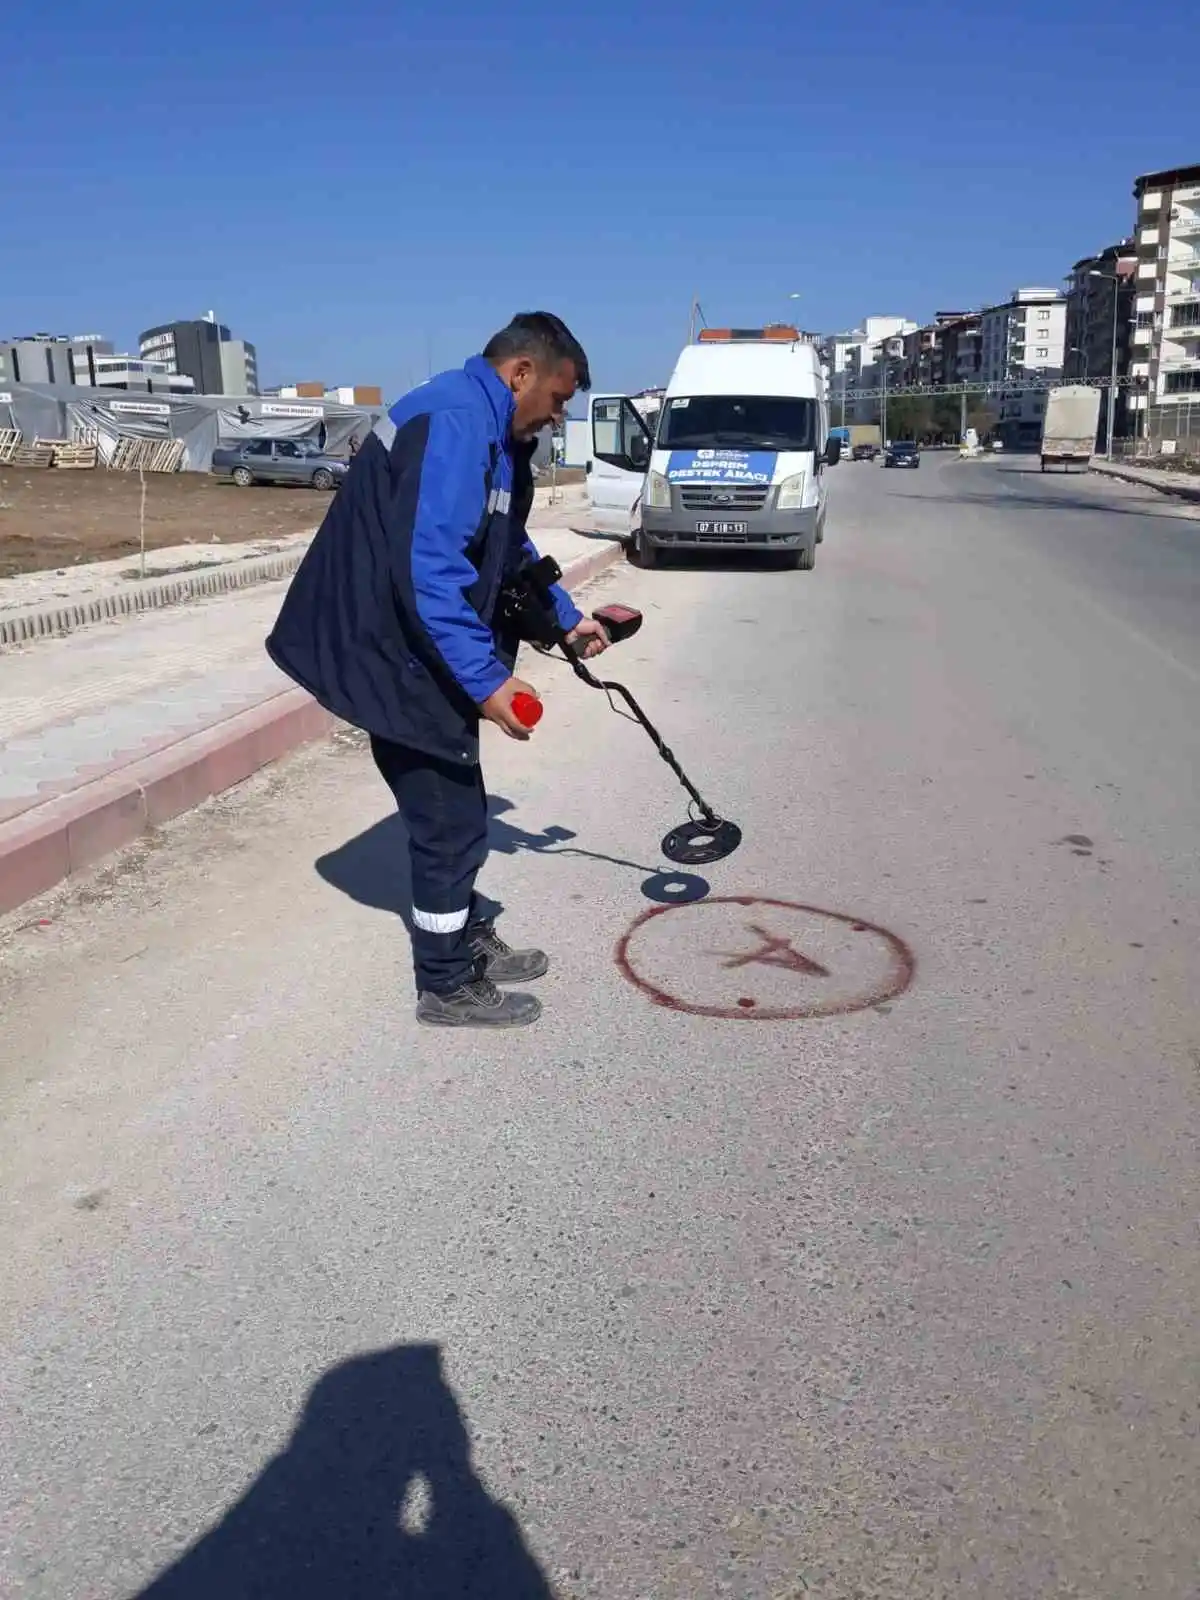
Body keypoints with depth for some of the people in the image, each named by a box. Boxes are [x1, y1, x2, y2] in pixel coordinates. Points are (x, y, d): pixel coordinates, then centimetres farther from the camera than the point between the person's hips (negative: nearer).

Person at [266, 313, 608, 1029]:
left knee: (455, 810, 20)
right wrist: (486, 680, -30)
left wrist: (568, 618, 25)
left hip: (422, 655, 10)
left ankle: (469, 942, 37)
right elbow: (429, 568, -31)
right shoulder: (455, 419, -21)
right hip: (397, 655, -10)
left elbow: (511, 548, 28)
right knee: (451, 821, 0)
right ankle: (448, 987, 16)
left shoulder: (494, 432, 14)